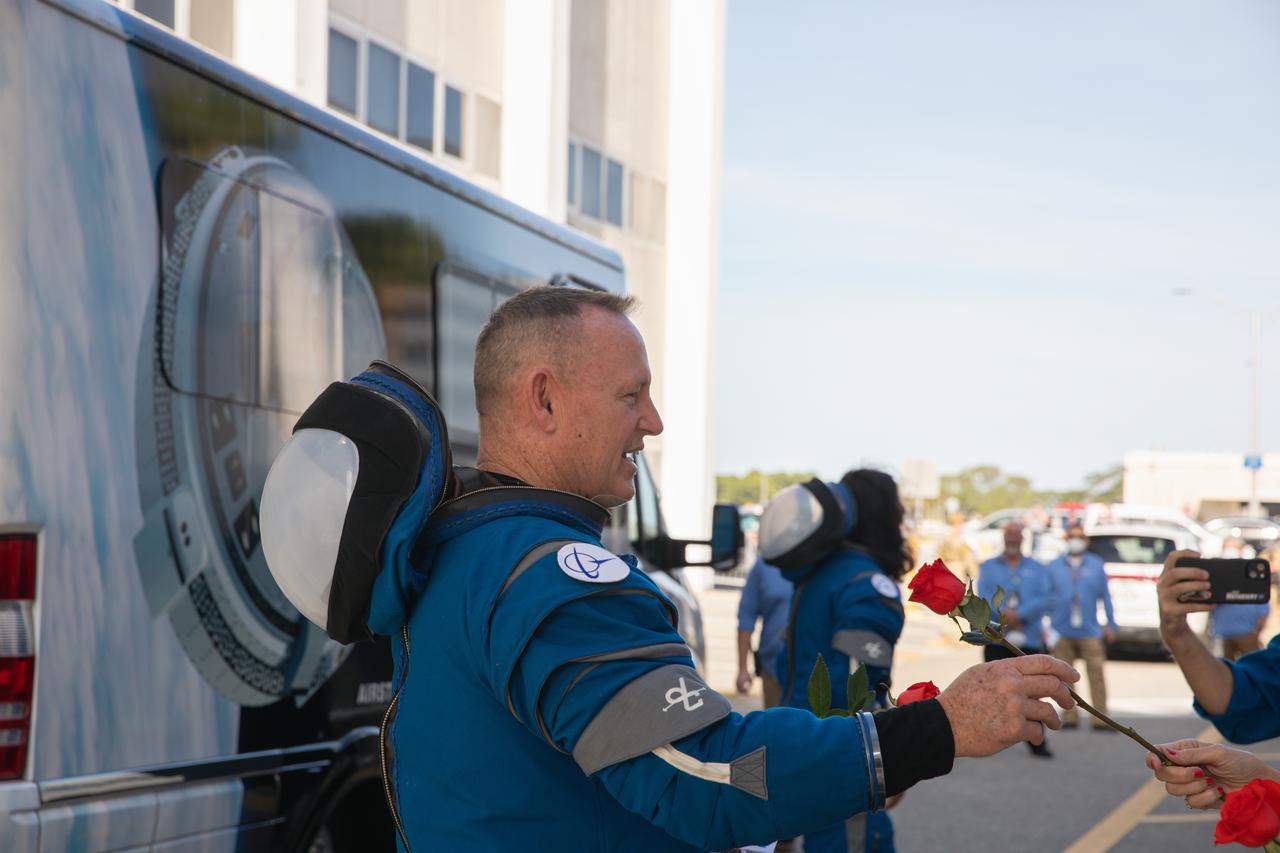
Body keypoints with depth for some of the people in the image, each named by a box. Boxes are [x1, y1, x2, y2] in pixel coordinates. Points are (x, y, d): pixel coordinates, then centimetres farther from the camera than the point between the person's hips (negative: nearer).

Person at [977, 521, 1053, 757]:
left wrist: (1018, 614, -16)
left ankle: (1036, 742, 1)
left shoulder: (1036, 569, 12)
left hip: (1029, 640, 0)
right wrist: (1004, 615, -17)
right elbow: (984, 596, -2)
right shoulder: (988, 567, 13)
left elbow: (1042, 599, -2)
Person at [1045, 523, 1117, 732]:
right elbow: (1047, 597, 11)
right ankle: (1070, 717, 11)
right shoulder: (1054, 567, 11)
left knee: (1097, 675, -6)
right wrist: (1047, 626, 6)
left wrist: (1111, 624, 7)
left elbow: (1106, 596, 10)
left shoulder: (1097, 565, 9)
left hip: (1090, 631, -1)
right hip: (1062, 633, 1)